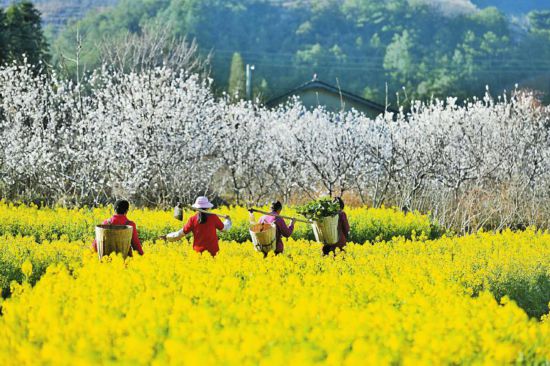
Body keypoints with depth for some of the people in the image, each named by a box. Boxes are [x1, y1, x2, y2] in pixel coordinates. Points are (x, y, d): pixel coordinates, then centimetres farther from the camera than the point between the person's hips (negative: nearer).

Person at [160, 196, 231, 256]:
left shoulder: (193, 219, -3)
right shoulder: (213, 218, -3)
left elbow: (181, 233, 1)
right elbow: (224, 228, 13)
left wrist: (167, 237, 16)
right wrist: (228, 220, 36)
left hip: (199, 251, 0)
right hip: (213, 251, 0)